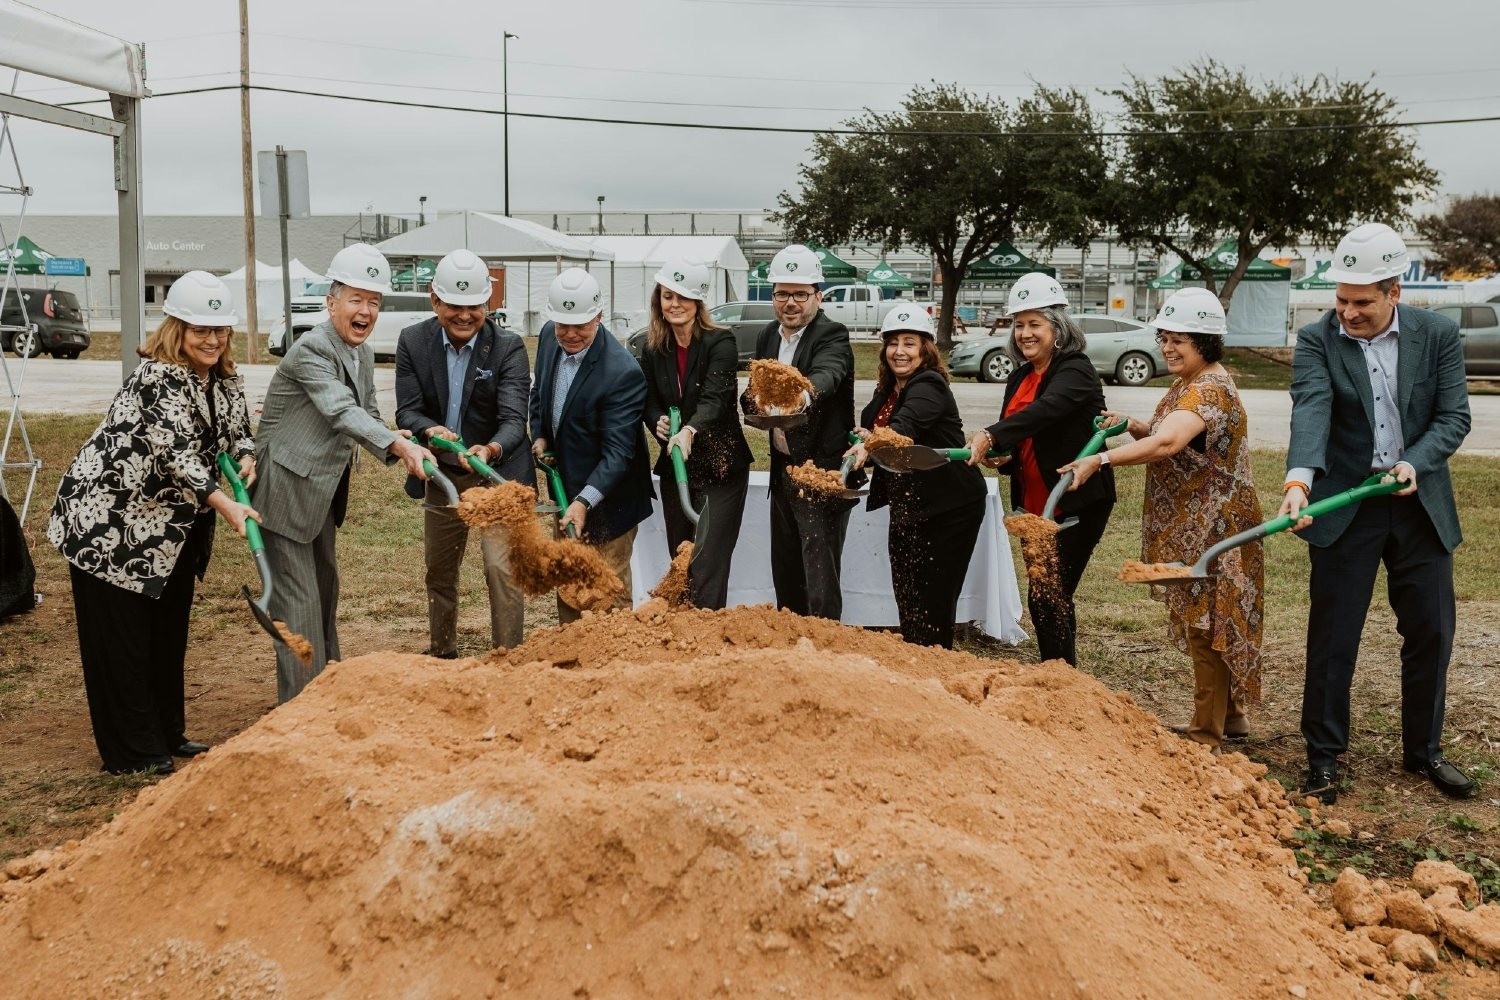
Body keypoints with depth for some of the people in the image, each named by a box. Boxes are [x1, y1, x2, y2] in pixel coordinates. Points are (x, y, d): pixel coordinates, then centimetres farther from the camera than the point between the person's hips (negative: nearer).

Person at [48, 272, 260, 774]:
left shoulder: (225, 380, 2)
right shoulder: (157, 378, -23)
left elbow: (237, 431, 13)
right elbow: (176, 451, -32)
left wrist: (246, 459, -11)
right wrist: (226, 505, -42)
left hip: (170, 525, 8)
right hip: (109, 517, -8)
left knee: (170, 630, 15)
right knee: (120, 637, 1)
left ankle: (168, 735, 29)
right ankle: (132, 752, 10)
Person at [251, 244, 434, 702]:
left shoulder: (363, 355, 6)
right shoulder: (311, 350, -22)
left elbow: (368, 418, 9)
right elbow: (342, 411, -36)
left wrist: (407, 450, -11)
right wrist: (402, 445, -48)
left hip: (323, 491, 9)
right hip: (285, 491, -9)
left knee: (325, 590, 21)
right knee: (299, 602, -5)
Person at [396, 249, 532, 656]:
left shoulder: (508, 347, -17)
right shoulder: (413, 341, -9)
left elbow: (514, 419, -26)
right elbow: (407, 410, -12)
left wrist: (491, 450, -48)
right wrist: (430, 430, -36)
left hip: (497, 473, -4)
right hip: (440, 473, 4)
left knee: (502, 569, -14)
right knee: (438, 570, 18)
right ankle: (441, 653, 38)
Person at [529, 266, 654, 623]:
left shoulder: (623, 372, -28)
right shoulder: (549, 336, -5)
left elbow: (617, 452, -28)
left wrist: (584, 501, -36)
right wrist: (540, 436, 1)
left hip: (607, 497, -8)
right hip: (567, 487, 8)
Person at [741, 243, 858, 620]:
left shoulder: (832, 337, -14)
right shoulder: (768, 336, 8)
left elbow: (826, 373, -36)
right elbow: (755, 394, 13)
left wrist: (803, 395, -58)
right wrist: (753, 400, -11)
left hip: (823, 472, -7)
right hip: (783, 469, 8)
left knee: (820, 576, -5)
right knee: (785, 573, 17)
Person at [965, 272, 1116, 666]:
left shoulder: (1075, 370, -13)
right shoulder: (1019, 377, 11)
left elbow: (1045, 409, -33)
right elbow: (1012, 438, 16)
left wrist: (991, 436, -45)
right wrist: (998, 456, -8)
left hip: (1076, 503, -8)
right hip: (1035, 503, 8)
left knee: (1046, 596, -11)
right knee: (1051, 596, 13)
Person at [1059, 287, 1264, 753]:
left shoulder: (1212, 388, -20)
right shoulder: (1184, 386, 12)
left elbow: (1167, 443, -35)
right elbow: (1164, 440, 17)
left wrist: (1100, 460, -40)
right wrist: (1130, 426, -2)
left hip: (1213, 530, -10)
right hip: (1188, 527, 10)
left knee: (1207, 628, -2)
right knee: (1204, 625, 17)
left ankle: (1206, 736, 8)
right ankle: (1228, 710, 32)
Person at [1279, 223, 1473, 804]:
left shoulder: (1438, 336, -2)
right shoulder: (1317, 341, -9)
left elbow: (1454, 416, -2)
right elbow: (1310, 411, -24)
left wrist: (1415, 463, -21)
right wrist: (1299, 479, -41)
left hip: (1420, 504, 3)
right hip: (1345, 506, -2)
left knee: (1431, 633, 11)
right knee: (1332, 639, 1)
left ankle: (1423, 752, 29)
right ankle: (1323, 758, 14)